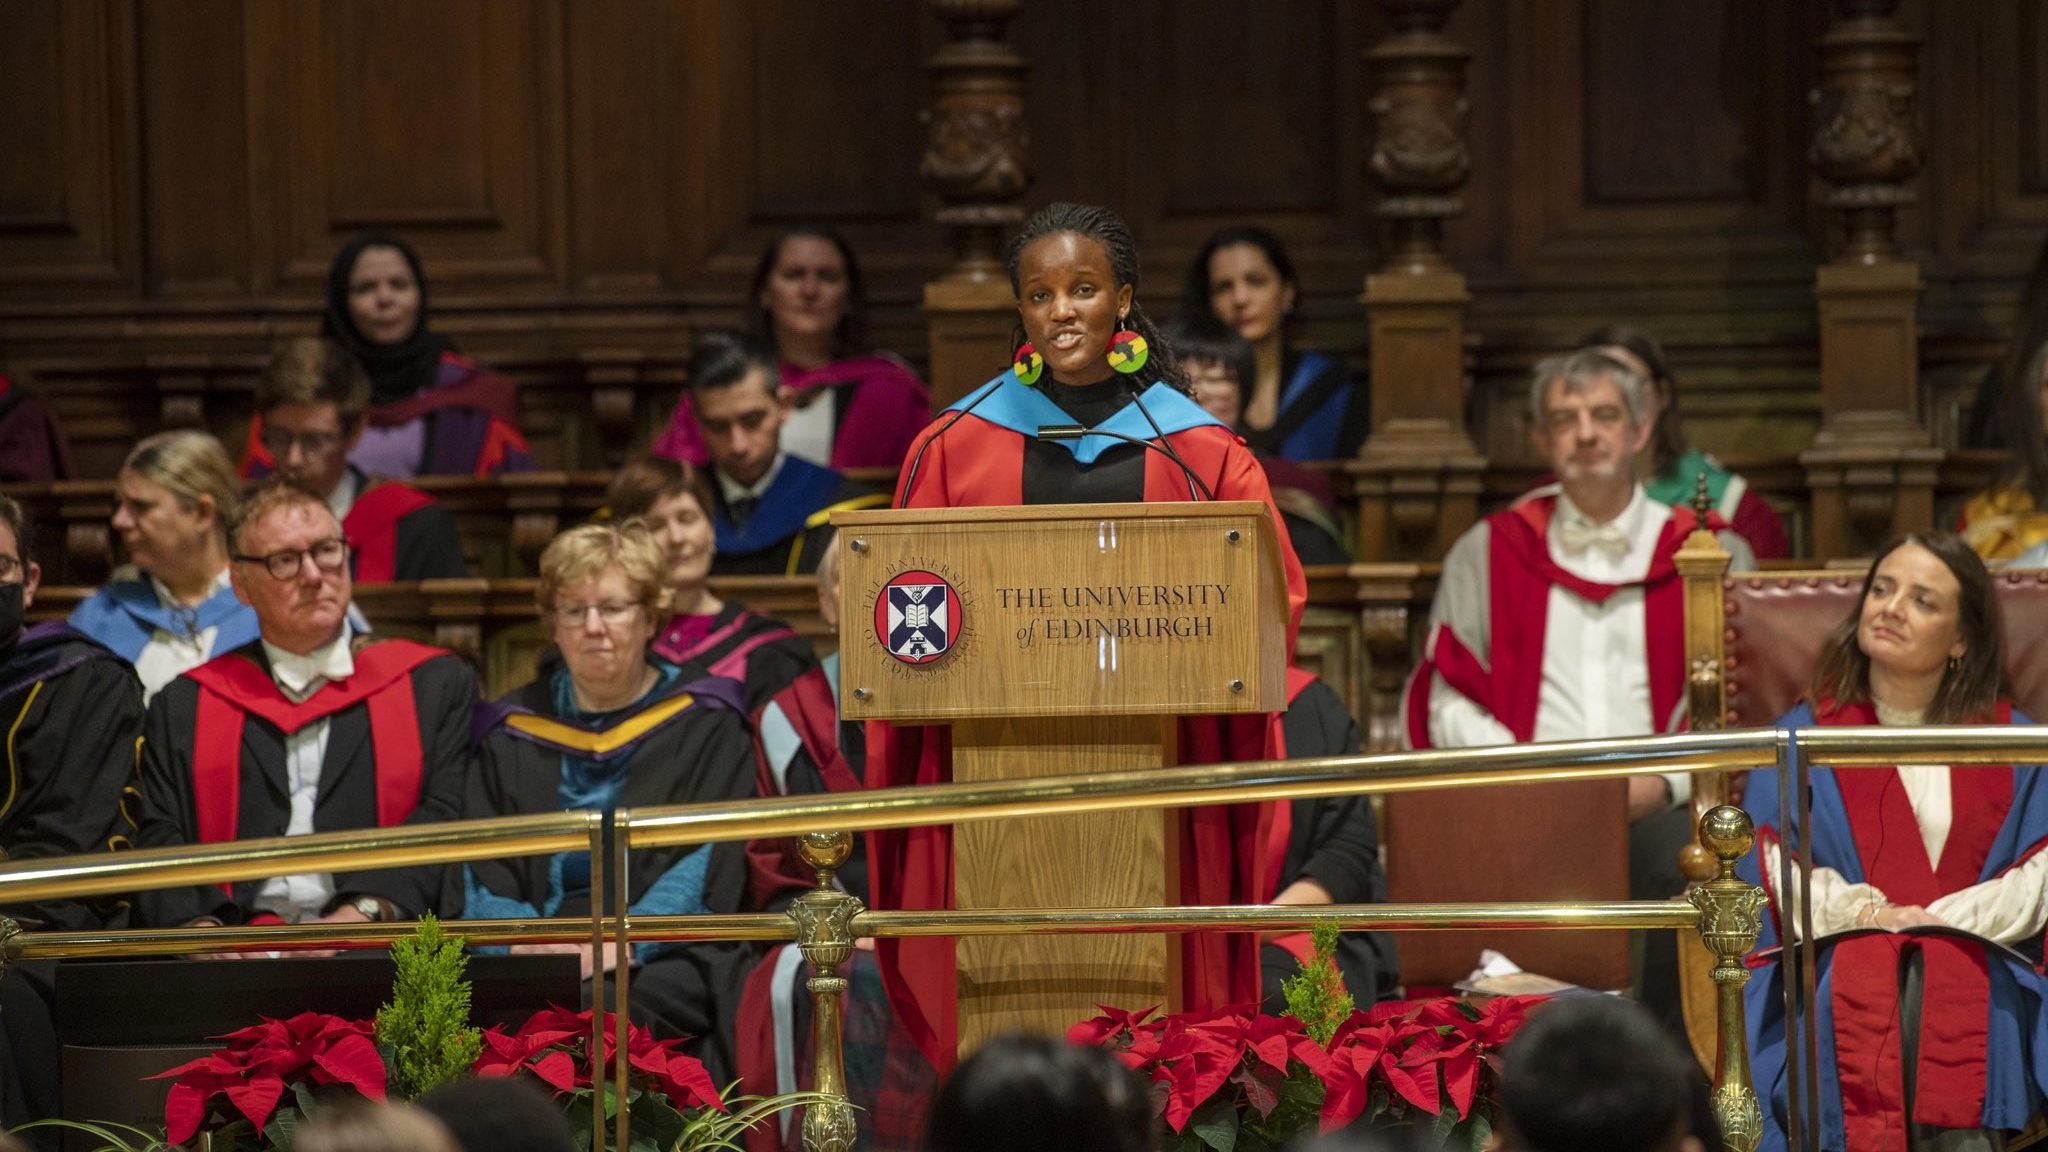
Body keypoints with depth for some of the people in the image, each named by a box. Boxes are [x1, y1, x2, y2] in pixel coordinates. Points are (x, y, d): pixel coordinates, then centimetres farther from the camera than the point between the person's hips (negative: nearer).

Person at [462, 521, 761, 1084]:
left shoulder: (704, 726, 10)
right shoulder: (513, 733, 19)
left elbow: (708, 870, -2)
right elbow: (481, 874, 10)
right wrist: (521, 945, -13)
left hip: (661, 959, -2)